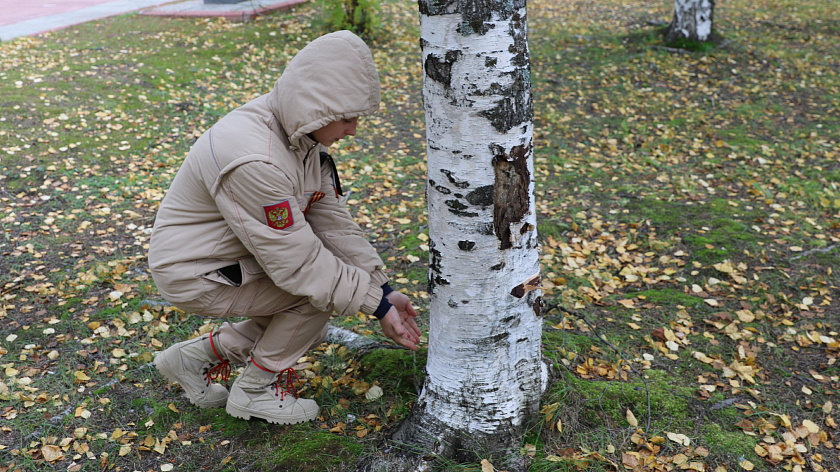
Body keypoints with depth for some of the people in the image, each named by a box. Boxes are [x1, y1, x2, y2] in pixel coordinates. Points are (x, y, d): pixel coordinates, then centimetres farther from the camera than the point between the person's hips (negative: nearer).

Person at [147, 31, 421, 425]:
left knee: (305, 327, 8)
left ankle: (198, 356, 19)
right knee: (317, 292, -18)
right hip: (193, 274, -9)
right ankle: (255, 389, 2)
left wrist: (384, 290, -8)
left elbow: (333, 221, -4)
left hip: (236, 258, 9)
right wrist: (376, 304, -23)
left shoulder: (304, 133, -6)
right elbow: (298, 263, -30)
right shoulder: (254, 161, -34)